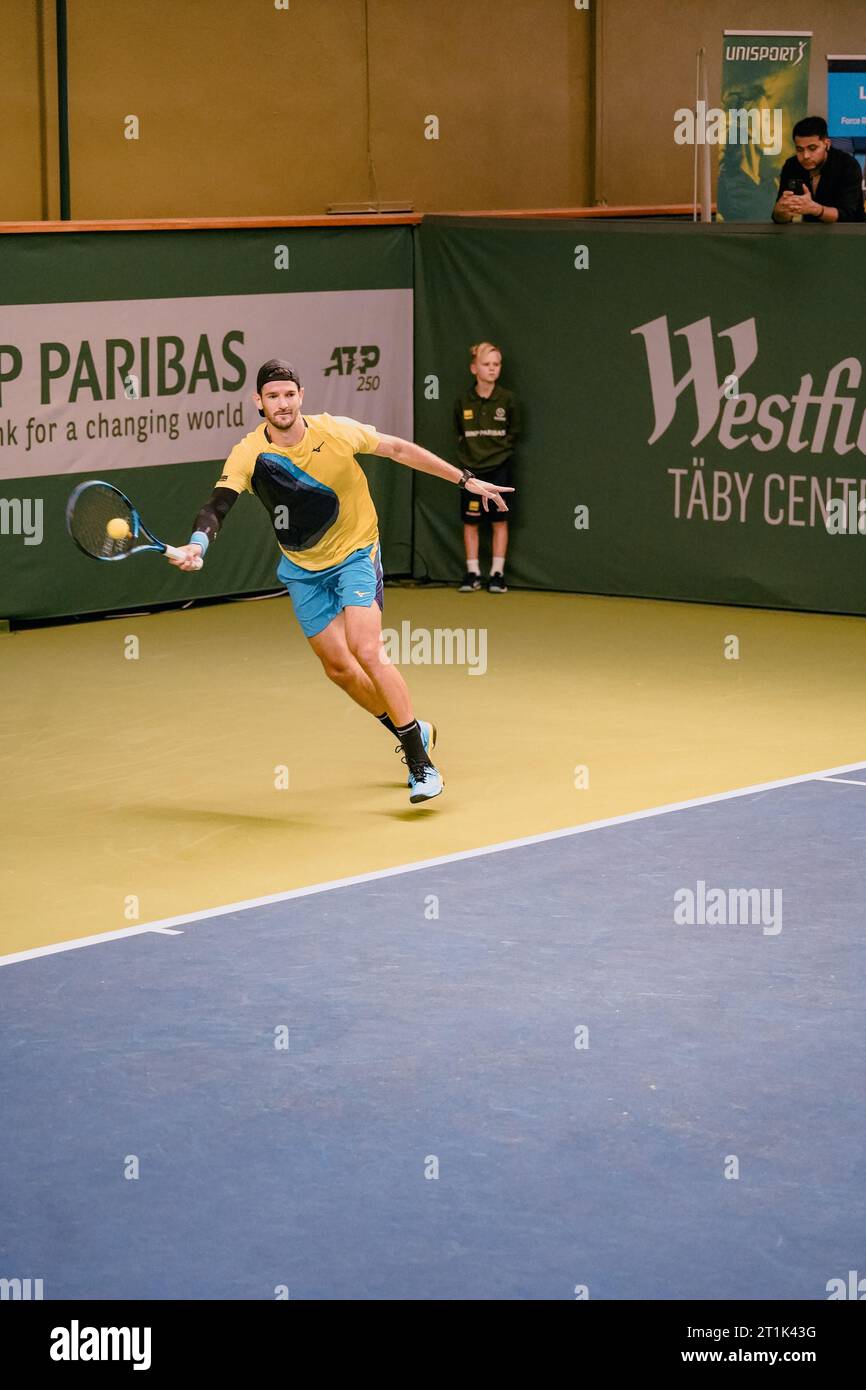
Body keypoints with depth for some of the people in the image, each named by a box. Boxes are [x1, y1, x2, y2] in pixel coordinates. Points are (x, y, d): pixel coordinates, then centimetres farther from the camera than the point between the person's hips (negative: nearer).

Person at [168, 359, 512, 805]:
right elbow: (217, 506, -26)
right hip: (302, 568, 3)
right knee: (338, 667, 6)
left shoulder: (337, 432, -17)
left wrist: (465, 479, -1)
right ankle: (412, 730, 30)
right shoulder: (249, 455, -16)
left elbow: (399, 449, -4)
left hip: (355, 553, -3)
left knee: (366, 653, -20)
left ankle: (421, 763, -13)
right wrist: (197, 544, -48)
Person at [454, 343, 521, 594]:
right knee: (470, 522, 4)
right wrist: (468, 453, 3)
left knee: (499, 521, 3)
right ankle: (472, 573, 14)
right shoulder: (463, 401, -2)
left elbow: (514, 431, 5)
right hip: (471, 469, 1)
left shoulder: (508, 399, -5)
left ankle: (497, 573, 9)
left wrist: (499, 448, -1)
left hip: (499, 468, -1)